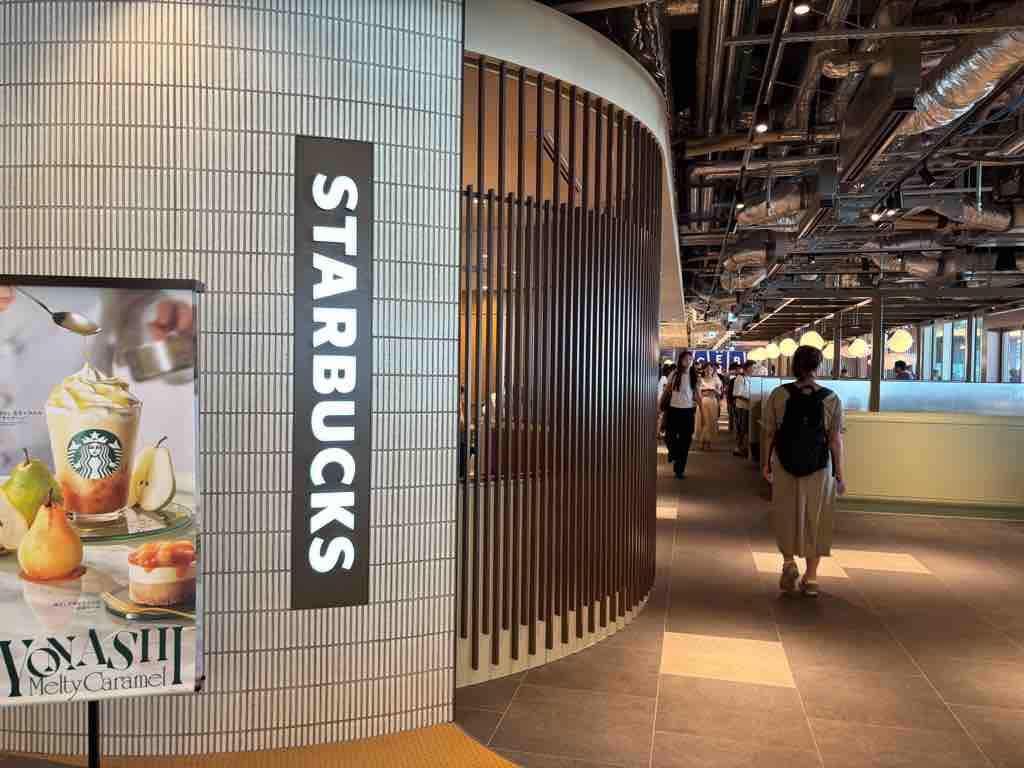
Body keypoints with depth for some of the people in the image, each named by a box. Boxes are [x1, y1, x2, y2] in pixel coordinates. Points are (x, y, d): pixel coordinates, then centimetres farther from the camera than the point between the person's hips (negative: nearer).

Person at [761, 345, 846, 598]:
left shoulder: (779, 394, -5)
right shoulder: (831, 398, -5)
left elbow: (770, 432, -2)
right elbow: (835, 439, -4)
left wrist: (767, 462, 10)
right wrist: (839, 473, 3)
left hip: (785, 463, 0)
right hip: (819, 466, 0)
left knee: (787, 513, 18)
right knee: (815, 518, 12)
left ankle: (789, 562, 7)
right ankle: (811, 578, 17)